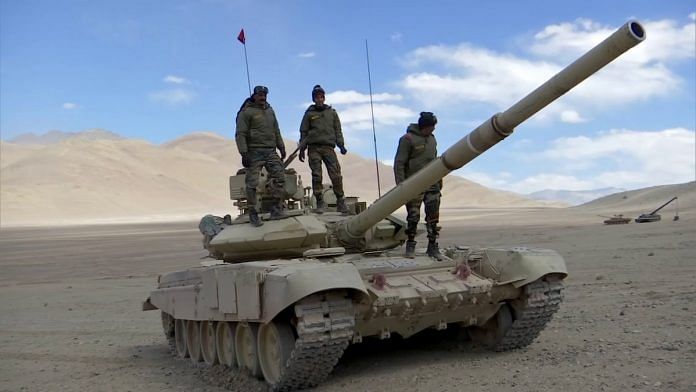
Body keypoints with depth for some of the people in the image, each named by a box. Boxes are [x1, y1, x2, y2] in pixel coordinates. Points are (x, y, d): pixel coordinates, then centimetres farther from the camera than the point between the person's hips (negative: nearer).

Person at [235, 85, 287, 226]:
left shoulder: (270, 111, 18)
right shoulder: (246, 112, -3)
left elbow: (276, 131, 24)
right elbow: (240, 135, -9)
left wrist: (282, 148, 18)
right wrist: (244, 154, -17)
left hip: (271, 151, 6)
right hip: (254, 152, -6)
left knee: (280, 177, -4)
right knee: (252, 184, -5)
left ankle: (276, 209, 2)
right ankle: (253, 214, 2)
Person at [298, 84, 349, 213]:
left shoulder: (332, 112, 18)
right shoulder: (309, 114, 12)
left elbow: (337, 130, 16)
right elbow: (303, 132, 10)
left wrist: (341, 145, 5)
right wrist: (302, 148, 3)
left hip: (328, 147, 1)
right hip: (314, 148, -1)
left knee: (336, 175, -9)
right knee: (316, 176, -5)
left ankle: (341, 202, -5)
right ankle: (320, 202, 0)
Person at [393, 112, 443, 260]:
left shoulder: (432, 139, 12)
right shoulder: (408, 139, -9)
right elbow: (399, 163, -11)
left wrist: (439, 178, 19)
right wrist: (401, 185, -16)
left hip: (432, 184, 5)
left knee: (433, 217, 3)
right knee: (413, 217, 2)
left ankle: (433, 246, 11)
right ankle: (410, 245, 17)